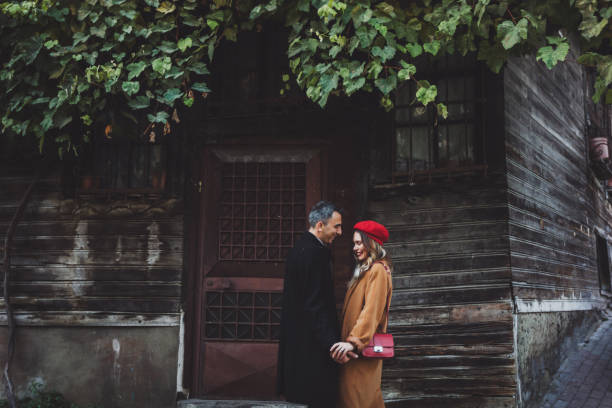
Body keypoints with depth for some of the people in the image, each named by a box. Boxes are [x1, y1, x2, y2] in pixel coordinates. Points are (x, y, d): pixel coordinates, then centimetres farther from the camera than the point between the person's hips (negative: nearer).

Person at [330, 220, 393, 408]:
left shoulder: (378, 270, -13)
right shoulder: (364, 269, 16)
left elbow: (371, 310, -23)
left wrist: (353, 341, -30)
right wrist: (350, 339, 9)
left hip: (363, 349, -9)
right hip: (359, 345, 9)